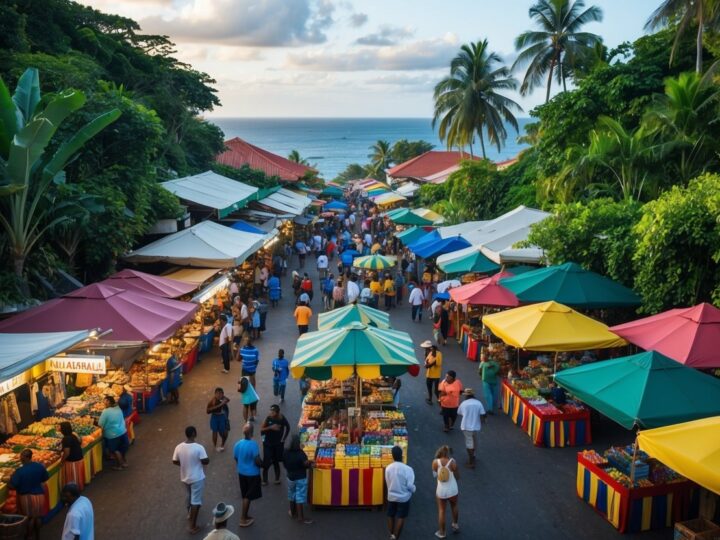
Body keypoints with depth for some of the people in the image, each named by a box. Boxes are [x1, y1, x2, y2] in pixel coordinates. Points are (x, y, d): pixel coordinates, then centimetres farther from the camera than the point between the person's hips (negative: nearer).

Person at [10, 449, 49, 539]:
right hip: (39, 495, 4)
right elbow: (44, 479, 4)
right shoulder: (40, 466, -9)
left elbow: (12, 486, -16)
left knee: (29, 518, 12)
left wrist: (11, 478, 1)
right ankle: (37, 536, 31)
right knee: (37, 517, 18)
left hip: (26, 497, -4)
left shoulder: (20, 471, -21)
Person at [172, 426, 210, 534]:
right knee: (196, 501, 6)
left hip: (185, 477, 5)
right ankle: (192, 526, 9)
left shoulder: (179, 447, -10)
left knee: (190, 497, 29)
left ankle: (190, 514, 51)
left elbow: (175, 462, 0)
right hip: (197, 478, -5)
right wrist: (207, 459, 3)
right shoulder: (199, 447, -25)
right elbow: (206, 461, -20)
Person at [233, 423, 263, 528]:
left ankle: (245, 515, 32)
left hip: (241, 473, 6)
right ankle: (243, 519, 13)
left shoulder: (237, 444, -5)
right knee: (248, 497, 7)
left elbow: (236, 459, 6)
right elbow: (257, 461, -23)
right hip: (252, 474, -6)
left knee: (245, 496, 20)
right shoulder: (253, 445, -25)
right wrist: (263, 464, -2)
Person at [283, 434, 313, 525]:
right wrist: (310, 463, -7)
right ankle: (301, 517, 7)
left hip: (290, 477, 5)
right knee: (300, 497, 1)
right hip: (301, 478, -5)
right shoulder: (301, 453, -23)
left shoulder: (285, 452, -7)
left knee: (292, 496, 20)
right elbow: (307, 464, -28)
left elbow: (284, 464, 4)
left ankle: (293, 513, 35)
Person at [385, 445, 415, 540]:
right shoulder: (407, 469, -21)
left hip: (391, 496, 4)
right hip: (403, 497, -4)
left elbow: (387, 483, 0)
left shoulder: (388, 468, -10)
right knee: (400, 517, 9)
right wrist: (413, 490, 5)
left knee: (391, 516, 19)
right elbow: (410, 485, -17)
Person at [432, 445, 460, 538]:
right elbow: (458, 477, -6)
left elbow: (434, 475, 1)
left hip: (441, 491, 0)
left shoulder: (435, 462, -15)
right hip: (452, 490, 0)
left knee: (441, 511, 17)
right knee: (454, 506, 30)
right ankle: (455, 524, 46)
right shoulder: (452, 462, -17)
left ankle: (442, 532, 27)